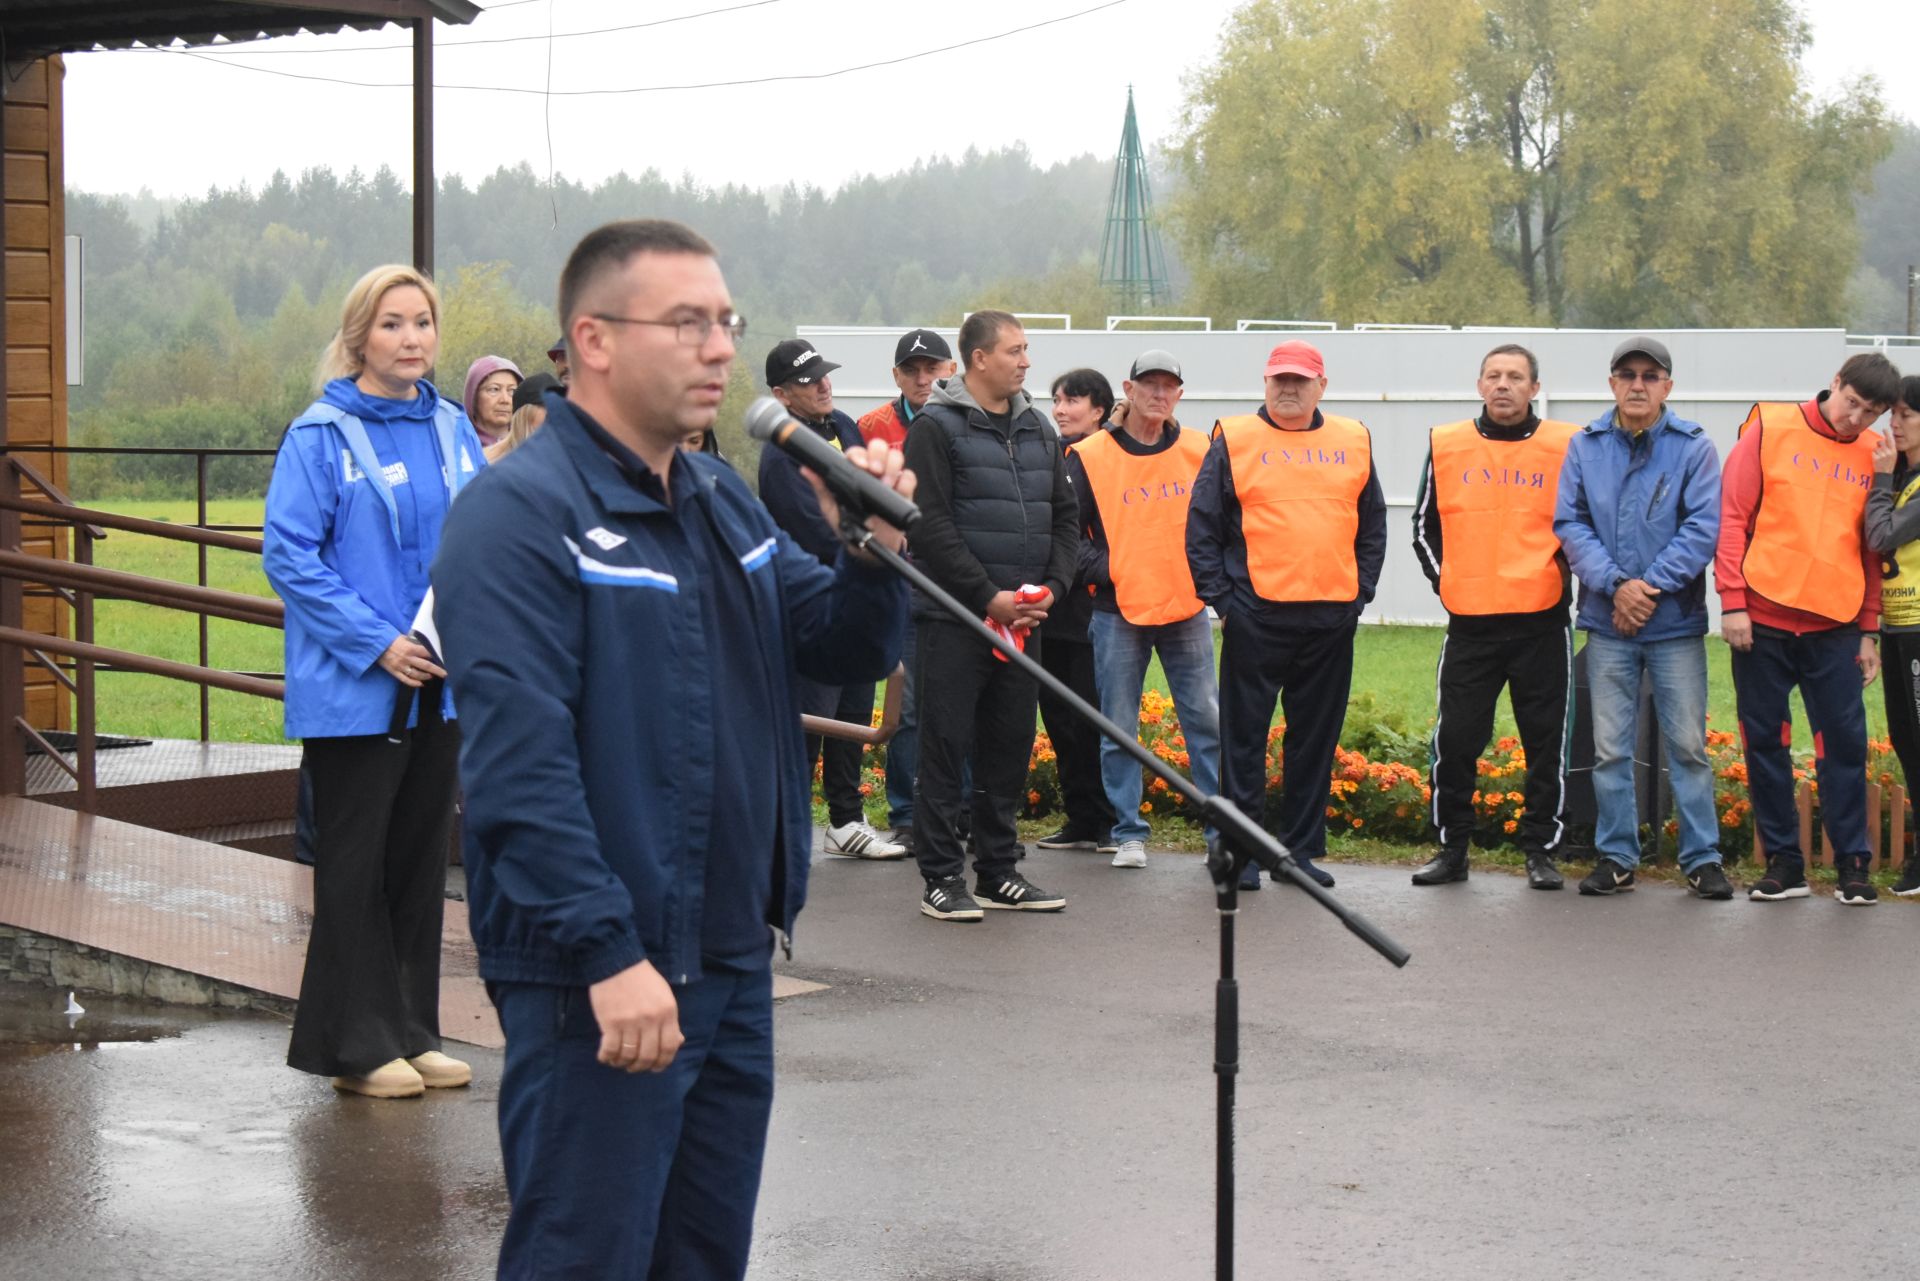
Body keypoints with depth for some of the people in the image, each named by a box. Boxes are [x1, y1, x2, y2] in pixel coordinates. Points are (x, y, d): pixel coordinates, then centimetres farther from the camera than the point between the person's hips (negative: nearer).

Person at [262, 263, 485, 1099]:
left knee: (421, 858, 12)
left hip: (440, 684, 6)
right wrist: (377, 643, -18)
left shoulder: (453, 431, 8)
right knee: (354, 866, 1)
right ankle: (356, 1045, 9)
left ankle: (411, 1033, 21)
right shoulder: (321, 435, -9)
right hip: (354, 687, -6)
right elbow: (289, 553, -13)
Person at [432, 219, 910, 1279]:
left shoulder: (721, 501, 14)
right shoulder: (520, 514, -14)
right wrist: (608, 954, -27)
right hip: (601, 985, -9)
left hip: (734, 962, 9)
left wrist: (874, 555, -5)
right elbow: (520, 762, -22)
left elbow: (842, 652, 16)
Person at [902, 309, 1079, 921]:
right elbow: (931, 526, -13)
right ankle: (942, 879, 2)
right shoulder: (936, 428, -7)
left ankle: (1000, 872, 19)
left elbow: (1066, 517, 17)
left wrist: (1052, 585, 1)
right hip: (953, 618, -6)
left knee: (1009, 750, 11)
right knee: (945, 749, -3)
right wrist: (989, 597, -16)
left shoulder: (1037, 428, 14)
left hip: (1023, 620, 7)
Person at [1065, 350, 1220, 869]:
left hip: (1187, 609, 2)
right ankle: (1128, 833, 11)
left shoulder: (1200, 451, 5)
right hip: (1118, 612, -2)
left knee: (1206, 719, 2)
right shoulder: (1089, 457, -2)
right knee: (1119, 727, 3)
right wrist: (1105, 570, -10)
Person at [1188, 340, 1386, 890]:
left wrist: (1361, 592, 8)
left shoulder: (1352, 442, 11)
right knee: (1244, 734, 0)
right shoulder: (1234, 441, 1)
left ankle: (1301, 848, 17)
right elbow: (1202, 527, 1)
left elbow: (1373, 525, 17)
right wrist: (1218, 596, -4)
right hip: (1256, 614, -3)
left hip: (1331, 617, 3)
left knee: (1316, 736, 8)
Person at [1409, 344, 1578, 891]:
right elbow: (1425, 524, 15)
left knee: (1547, 741, 3)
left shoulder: (1565, 447, 1)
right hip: (1469, 621, 1)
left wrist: (1563, 578, 2)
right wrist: (1443, 580, 6)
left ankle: (1541, 850, 13)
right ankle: (1451, 847, 13)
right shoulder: (1446, 445, 6)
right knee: (1455, 738, 2)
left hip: (1542, 621, -1)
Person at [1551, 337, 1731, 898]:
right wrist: (1616, 584, -13)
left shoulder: (1693, 447, -1)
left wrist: (1649, 586, -14)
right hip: (1607, 624, 2)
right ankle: (1616, 857, 14)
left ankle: (1702, 857, 9)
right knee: (1610, 747, 6)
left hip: (1676, 624, -2)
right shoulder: (1585, 446, 6)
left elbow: (1703, 527, -8)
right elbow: (1570, 523, 1)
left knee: (1687, 744, 1)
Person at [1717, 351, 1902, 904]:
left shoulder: (1873, 455, 6)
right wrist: (1733, 601, -7)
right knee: (1765, 740, 4)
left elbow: (1873, 551, 10)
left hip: (1835, 627, 1)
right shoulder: (1770, 429, 0)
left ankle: (1852, 864, 9)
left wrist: (1869, 630, 6)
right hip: (1763, 620, -1)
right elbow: (1731, 516, -1)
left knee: (1844, 743, 0)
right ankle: (1783, 862, 13)